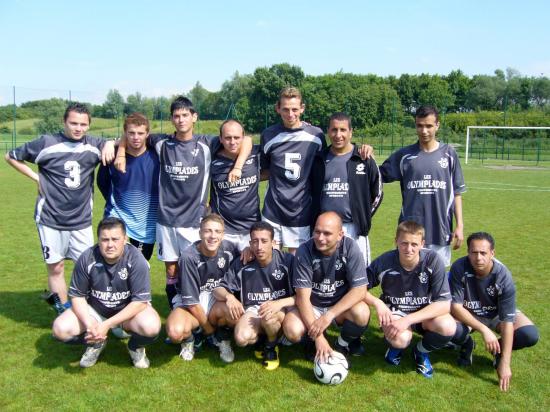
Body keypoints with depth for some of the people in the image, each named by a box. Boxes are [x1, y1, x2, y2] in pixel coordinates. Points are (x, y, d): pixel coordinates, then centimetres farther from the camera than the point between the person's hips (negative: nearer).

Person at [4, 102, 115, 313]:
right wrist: (37, 178, -4)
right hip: (51, 219, -2)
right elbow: (11, 156, 4)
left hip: (82, 220, 3)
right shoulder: (47, 143, -8)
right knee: (55, 268, 4)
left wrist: (111, 144, -7)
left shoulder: (93, 145, -1)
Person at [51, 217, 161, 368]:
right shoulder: (87, 259, -18)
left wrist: (107, 325, -30)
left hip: (129, 310, -2)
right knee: (61, 329, -19)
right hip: (95, 310, 3)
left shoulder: (136, 260, -24)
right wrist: (89, 324, -25)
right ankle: (96, 343, 12)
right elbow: (77, 296, -8)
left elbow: (140, 301, -24)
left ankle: (136, 346, 5)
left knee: (151, 327, -33)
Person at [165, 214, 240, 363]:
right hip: (189, 301, -3)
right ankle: (189, 339, 5)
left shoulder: (228, 248, -11)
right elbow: (191, 301, -18)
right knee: (175, 332, -35)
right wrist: (206, 326, -9)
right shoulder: (189, 257, -23)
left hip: (217, 297, 3)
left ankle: (222, 336, 5)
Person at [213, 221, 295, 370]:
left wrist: (280, 303, -30)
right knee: (242, 338, -29)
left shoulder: (287, 260, -13)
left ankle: (271, 345, -2)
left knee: (269, 317, -37)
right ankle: (261, 336, 8)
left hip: (281, 311, -1)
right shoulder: (242, 264, -6)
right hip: (253, 309, 2)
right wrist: (229, 296, -22)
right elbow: (218, 289, 1)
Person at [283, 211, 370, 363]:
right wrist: (318, 336, -31)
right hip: (311, 306, 0)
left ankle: (343, 344, 2)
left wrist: (329, 315, -30)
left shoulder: (350, 248, -18)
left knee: (361, 312, -31)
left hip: (341, 306, 1)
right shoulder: (304, 251, -19)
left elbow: (360, 290, -20)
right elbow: (303, 296, -22)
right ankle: (312, 340, 8)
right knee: (292, 329, -29)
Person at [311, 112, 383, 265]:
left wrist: (363, 219, 7)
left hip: (354, 228, -2)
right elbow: (309, 191, 16)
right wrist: (315, 219, 10)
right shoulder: (319, 160, 7)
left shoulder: (364, 160, 1)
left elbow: (377, 194, 8)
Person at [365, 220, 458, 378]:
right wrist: (377, 303, -25)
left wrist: (408, 320, -32)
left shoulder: (433, 260, -19)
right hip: (394, 311, -1)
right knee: (401, 338, -35)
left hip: (424, 312, 1)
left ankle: (421, 351, 3)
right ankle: (396, 345, 6)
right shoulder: (384, 262, -18)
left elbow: (445, 304, -23)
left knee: (448, 327, -31)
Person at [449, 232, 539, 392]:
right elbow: (455, 306, -27)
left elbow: (507, 321, -28)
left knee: (530, 335, -24)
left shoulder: (503, 276, -28)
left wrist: (505, 363, -30)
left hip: (496, 314, 1)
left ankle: (500, 347, 10)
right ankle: (467, 344, 5)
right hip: (467, 314, -1)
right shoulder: (459, 268, -30)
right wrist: (484, 329, -40)